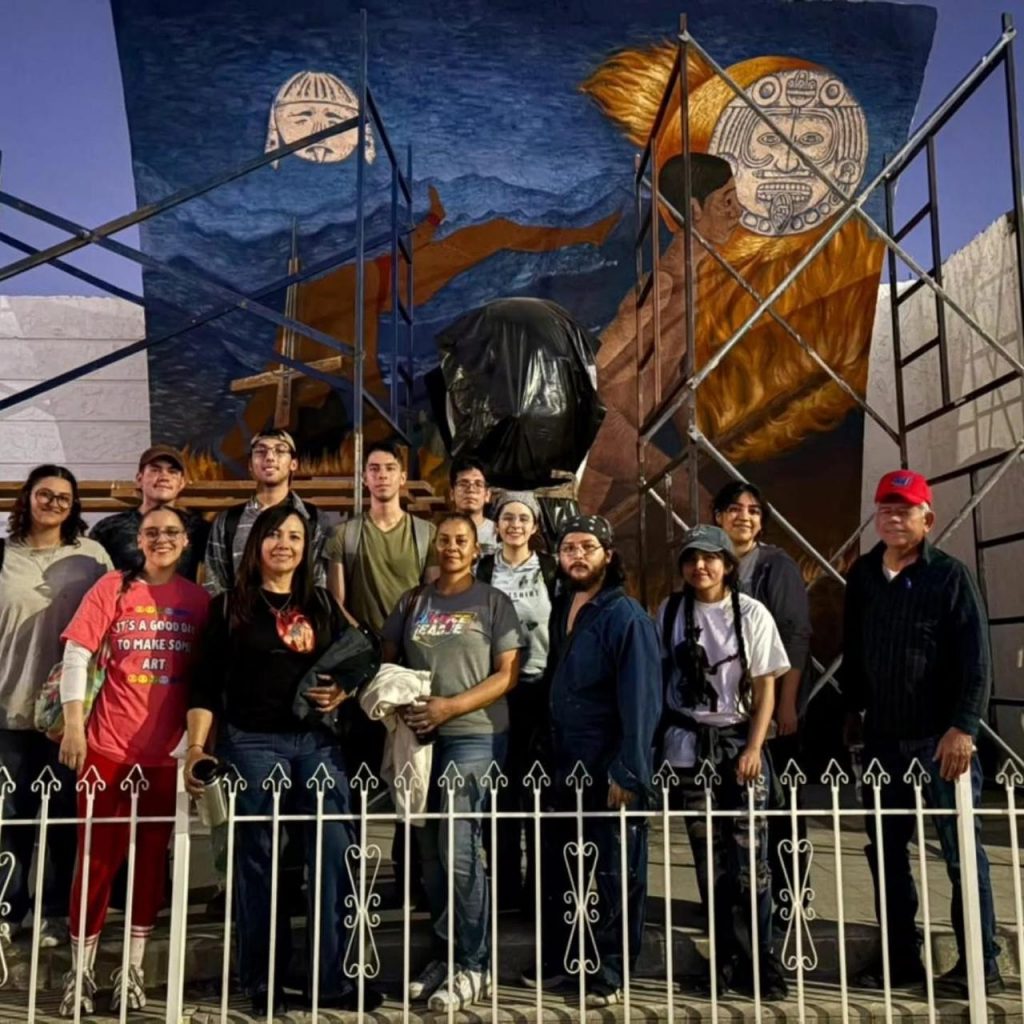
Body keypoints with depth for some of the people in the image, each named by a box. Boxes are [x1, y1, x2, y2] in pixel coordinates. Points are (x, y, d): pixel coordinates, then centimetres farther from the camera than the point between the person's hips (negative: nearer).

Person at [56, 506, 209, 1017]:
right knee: (98, 855, 4)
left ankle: (133, 967, 22)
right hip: (109, 744, -2)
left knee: (152, 855, 9)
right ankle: (80, 968, 18)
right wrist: (73, 725, -12)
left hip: (167, 749, 2)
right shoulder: (113, 587, 0)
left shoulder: (199, 599, 4)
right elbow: (76, 654, -4)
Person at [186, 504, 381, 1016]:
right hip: (252, 742, -2)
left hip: (318, 741, 3)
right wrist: (196, 745, -8)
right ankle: (263, 984, 19)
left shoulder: (323, 604, 13)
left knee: (335, 853, -3)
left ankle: (334, 979, 9)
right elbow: (206, 684, 0)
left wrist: (344, 692, -3)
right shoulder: (229, 605, 4)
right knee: (258, 859, 5)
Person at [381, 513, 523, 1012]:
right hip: (420, 736, 4)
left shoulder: (493, 602, 1)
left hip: (475, 736, -4)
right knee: (430, 852, 10)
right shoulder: (412, 602, 12)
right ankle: (444, 953, 24)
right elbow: (387, 662, 14)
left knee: (459, 849, -8)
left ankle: (473, 965, 5)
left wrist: (451, 705, -15)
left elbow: (507, 674, -5)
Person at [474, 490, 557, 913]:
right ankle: (504, 885, 18)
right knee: (502, 787, 6)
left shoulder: (552, 570, 3)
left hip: (542, 688, 0)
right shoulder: (482, 571, 5)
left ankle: (539, 885, 18)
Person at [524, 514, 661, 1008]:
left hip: (610, 768, -7)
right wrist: (545, 752, 13)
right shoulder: (561, 609, 9)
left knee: (613, 872, 6)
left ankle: (609, 972, 19)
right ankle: (558, 957, 30)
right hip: (564, 763, 7)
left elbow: (640, 699, -18)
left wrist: (628, 770, -20)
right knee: (557, 865, 14)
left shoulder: (626, 616, -13)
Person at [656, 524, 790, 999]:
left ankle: (758, 960, 9)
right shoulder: (669, 612, 3)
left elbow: (765, 687, -1)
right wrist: (657, 743, 4)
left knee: (749, 855, -4)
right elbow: (658, 676, 7)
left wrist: (754, 748, -9)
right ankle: (728, 959, 16)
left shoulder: (752, 614, -2)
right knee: (708, 856, 5)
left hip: (739, 742, -1)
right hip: (688, 745, 1)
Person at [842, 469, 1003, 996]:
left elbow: (975, 658, -11)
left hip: (940, 736, -5)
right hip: (882, 735, 5)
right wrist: (852, 708, 15)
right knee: (886, 849, 10)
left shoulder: (950, 575, -7)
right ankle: (901, 957, 22)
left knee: (961, 849, 2)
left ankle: (980, 964, 13)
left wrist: (963, 726, -18)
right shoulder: (862, 575, 7)